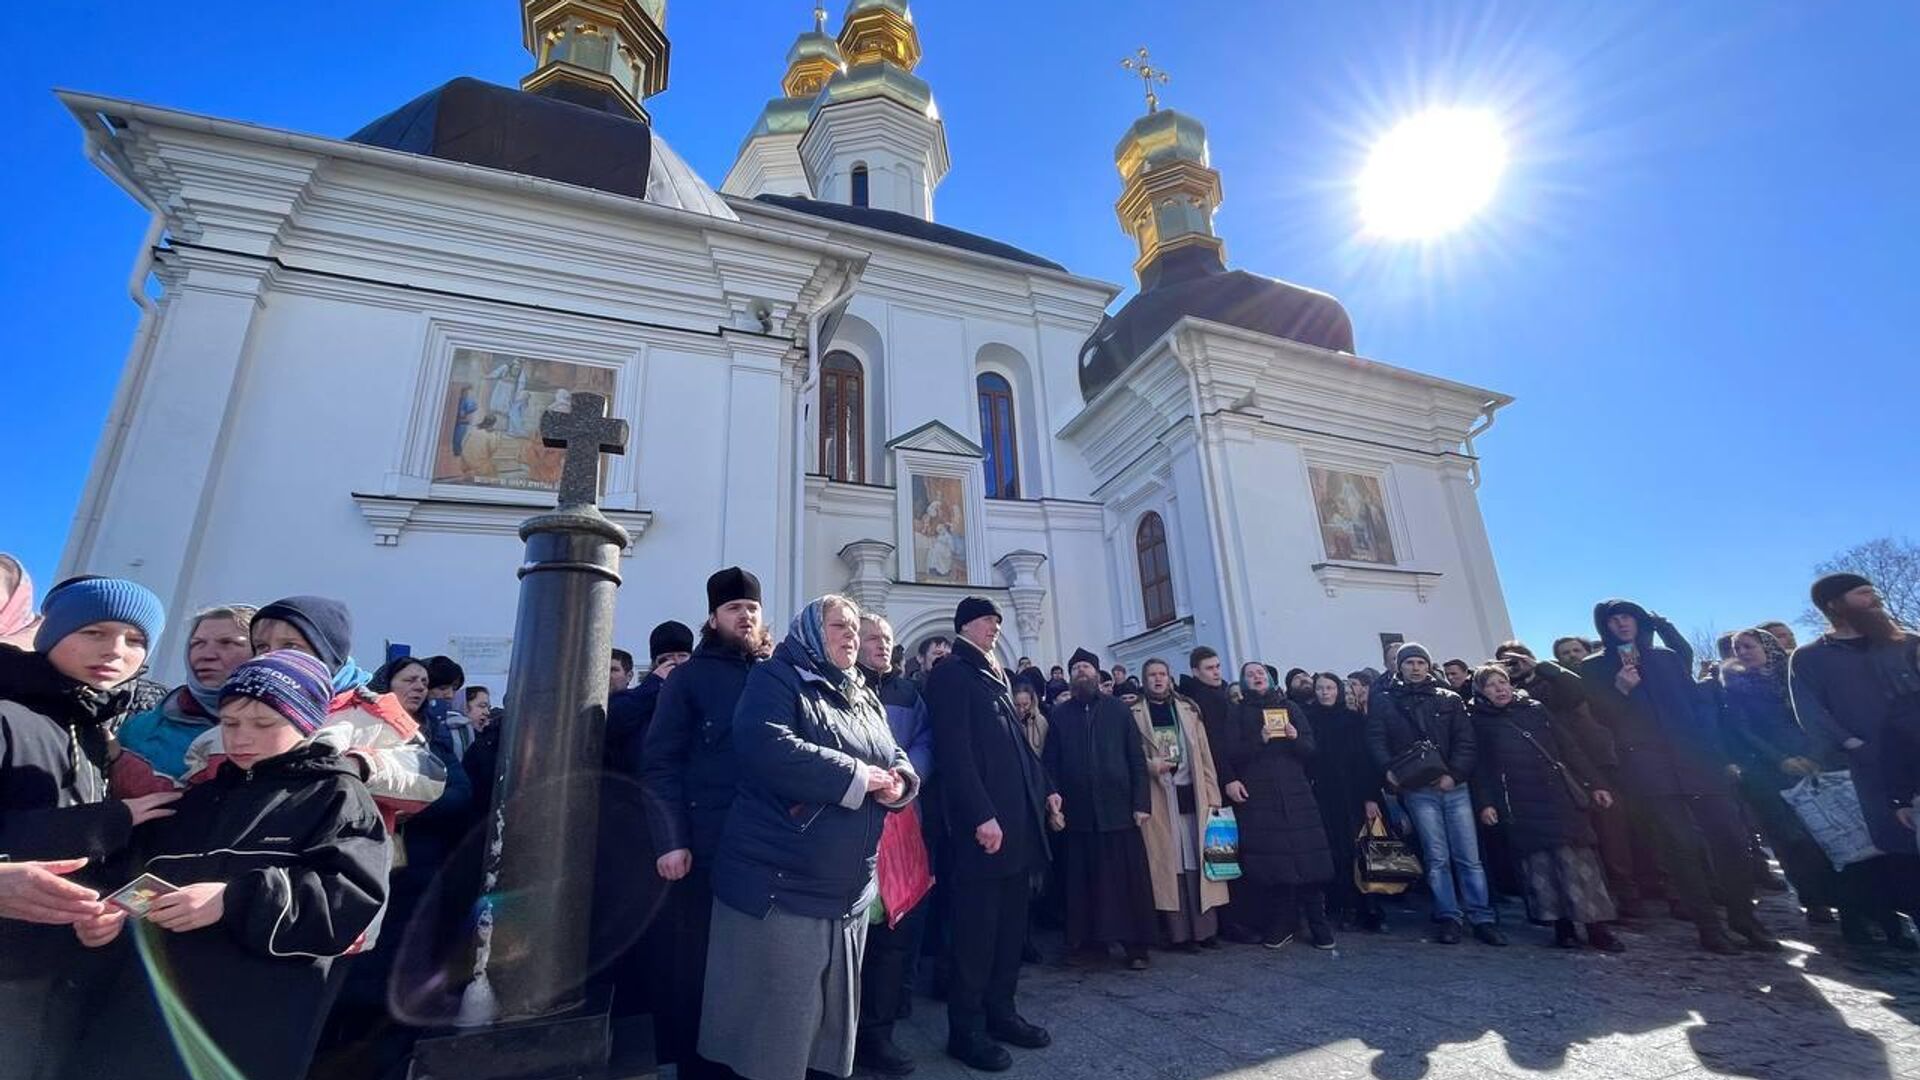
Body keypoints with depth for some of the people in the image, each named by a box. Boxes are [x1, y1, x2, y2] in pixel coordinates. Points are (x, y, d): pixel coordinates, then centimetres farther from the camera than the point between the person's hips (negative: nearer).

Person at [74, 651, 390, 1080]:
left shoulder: (337, 797, -4)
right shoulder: (201, 796, 19)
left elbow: (352, 900, -16)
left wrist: (236, 900, -23)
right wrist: (111, 913, 0)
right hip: (147, 1008, 6)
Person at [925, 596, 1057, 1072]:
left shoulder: (997, 676, 20)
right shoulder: (951, 674, -7)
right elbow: (955, 752, -16)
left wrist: (1045, 788, 15)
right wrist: (981, 814, -21)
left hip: (1017, 818, 8)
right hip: (983, 821, -8)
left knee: (1011, 924, 14)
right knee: (976, 928, 0)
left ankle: (1000, 1012, 27)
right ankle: (966, 1029, 13)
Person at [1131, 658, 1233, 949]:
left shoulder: (1188, 710, 10)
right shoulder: (1133, 713, 2)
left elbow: (1204, 755, 8)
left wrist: (1213, 795, 2)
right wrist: (1148, 764, -18)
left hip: (1191, 794, 3)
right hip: (1158, 797, -3)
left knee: (1198, 858, 4)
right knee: (1168, 862, 1)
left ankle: (1205, 927, 13)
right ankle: (1179, 931, 8)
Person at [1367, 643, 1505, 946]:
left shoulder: (1450, 700, 12)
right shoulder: (1385, 701, 8)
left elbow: (1466, 742, 4)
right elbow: (1375, 740, 0)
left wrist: (1454, 773, -11)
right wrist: (1389, 769, -16)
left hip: (1454, 785, 2)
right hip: (1417, 788, -1)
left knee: (1469, 856, 1)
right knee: (1437, 857, -1)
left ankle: (1483, 918, 10)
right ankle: (1448, 918, 7)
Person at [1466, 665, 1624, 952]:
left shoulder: (1535, 710, 13)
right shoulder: (1478, 722, 6)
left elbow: (1570, 747, 12)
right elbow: (1479, 766, 3)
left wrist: (1594, 784, 6)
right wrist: (1484, 803, -5)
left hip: (1560, 796, 2)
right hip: (1520, 806, -2)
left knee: (1578, 859, -2)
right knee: (1539, 863, -2)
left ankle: (1597, 926, 4)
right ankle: (1562, 925, 5)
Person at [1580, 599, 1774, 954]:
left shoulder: (1668, 656, 15)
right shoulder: (1595, 667, 6)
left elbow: (1695, 702, 13)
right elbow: (1600, 717, 2)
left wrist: (1716, 750, 3)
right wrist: (1621, 689, -14)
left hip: (1696, 758, 3)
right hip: (1647, 766, -3)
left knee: (1729, 835, -2)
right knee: (1679, 844, -5)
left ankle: (1743, 917, 14)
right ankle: (1707, 925, 3)